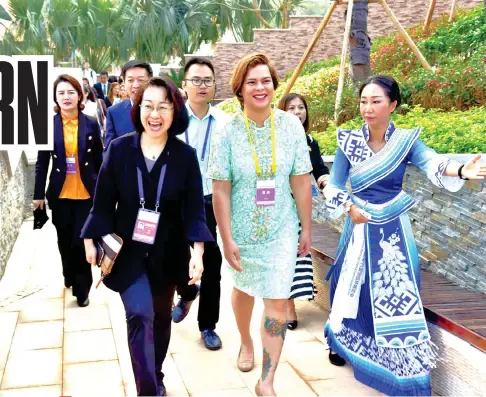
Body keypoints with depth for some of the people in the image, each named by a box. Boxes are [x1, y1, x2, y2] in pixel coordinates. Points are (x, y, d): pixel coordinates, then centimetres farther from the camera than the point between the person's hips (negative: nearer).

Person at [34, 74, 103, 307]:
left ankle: (81, 288, 12)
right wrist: (38, 194, 2)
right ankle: (69, 277, 39)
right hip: (60, 194, 2)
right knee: (65, 241, 15)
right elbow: (42, 162, 1)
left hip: (86, 194, -1)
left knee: (81, 241, -3)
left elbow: (99, 161, 0)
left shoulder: (91, 124, -3)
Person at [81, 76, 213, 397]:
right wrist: (92, 241, 0)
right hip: (127, 250, -1)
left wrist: (197, 253, -21)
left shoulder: (185, 155, -8)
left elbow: (194, 208, -11)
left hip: (167, 253, 1)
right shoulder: (119, 149, -8)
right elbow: (104, 201, -1)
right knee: (140, 315, -15)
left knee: (161, 316, 16)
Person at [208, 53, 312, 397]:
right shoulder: (227, 132, -13)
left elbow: (301, 183, -5)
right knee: (244, 289, 23)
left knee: (278, 306, -4)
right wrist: (226, 239, -12)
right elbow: (220, 191, -12)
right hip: (242, 230, 0)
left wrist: (307, 229, -1)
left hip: (281, 231, 0)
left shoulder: (291, 125, -10)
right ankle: (246, 342, 52)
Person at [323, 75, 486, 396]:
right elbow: (334, 185, 1)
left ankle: (404, 366, 12)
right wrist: (350, 209, -16)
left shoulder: (406, 140, -7)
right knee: (352, 288, 12)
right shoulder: (349, 141, -4)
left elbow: (432, 162, -26)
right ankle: (342, 343, 37)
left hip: (394, 230, -1)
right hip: (359, 227, 1)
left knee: (398, 295, -1)